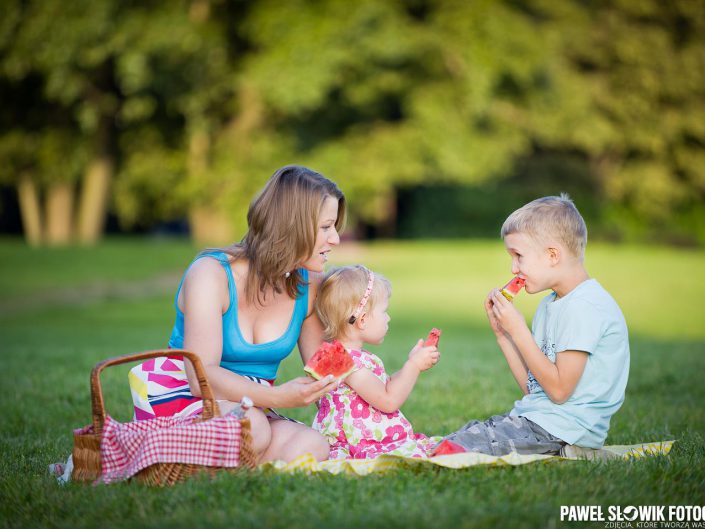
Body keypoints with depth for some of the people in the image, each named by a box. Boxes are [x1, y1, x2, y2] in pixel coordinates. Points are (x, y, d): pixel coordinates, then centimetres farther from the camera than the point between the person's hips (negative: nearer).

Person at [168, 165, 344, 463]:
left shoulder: (310, 286, 3)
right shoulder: (211, 274, -15)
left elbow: (324, 377, 7)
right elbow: (201, 376, -26)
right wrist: (277, 397, -40)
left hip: (253, 413, 5)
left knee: (313, 447, -29)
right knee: (251, 427, -38)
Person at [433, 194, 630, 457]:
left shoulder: (584, 307, -15)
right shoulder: (550, 303, 16)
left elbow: (559, 389, -17)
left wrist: (518, 329, -14)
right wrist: (501, 332, 8)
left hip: (563, 428, -10)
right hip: (536, 416, 10)